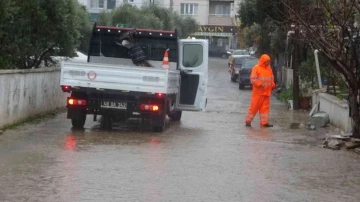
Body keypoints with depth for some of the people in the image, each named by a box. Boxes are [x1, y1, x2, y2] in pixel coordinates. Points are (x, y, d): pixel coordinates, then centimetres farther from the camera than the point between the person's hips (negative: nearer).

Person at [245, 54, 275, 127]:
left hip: (267, 92, 6)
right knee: (254, 106, -3)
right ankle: (248, 121, 5)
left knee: (265, 107, 6)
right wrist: (260, 84, -23)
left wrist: (272, 85, 3)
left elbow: (271, 78, 21)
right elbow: (253, 79, -13)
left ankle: (264, 122, 9)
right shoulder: (256, 68, -7)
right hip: (258, 92, -6)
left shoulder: (269, 68, 14)